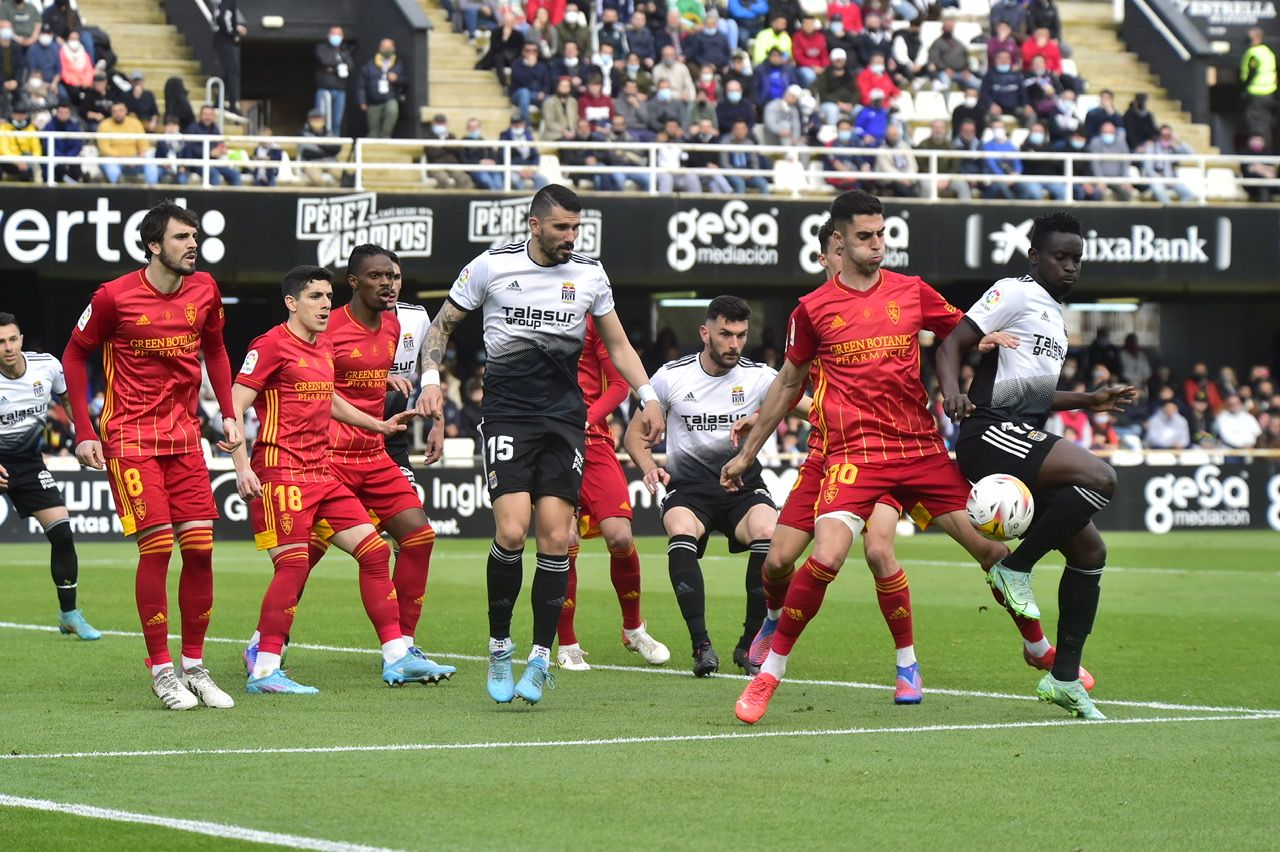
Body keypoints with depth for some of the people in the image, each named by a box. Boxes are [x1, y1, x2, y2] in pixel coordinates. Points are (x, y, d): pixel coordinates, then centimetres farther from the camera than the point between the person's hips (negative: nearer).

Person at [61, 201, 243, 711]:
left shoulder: (204, 291, 4)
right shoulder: (114, 297, -9)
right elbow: (75, 356, 2)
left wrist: (228, 414, 9)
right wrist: (84, 431, -3)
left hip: (184, 435, 5)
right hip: (130, 438, -5)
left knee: (200, 547, -2)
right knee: (156, 546, -12)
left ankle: (194, 666, 10)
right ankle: (161, 671, -2)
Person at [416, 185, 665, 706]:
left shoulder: (589, 274, 7)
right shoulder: (491, 267, -1)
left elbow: (617, 344, 19)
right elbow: (442, 325, 10)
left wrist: (647, 396, 7)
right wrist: (431, 379, -5)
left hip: (564, 416, 3)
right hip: (507, 412, -3)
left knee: (556, 539, -7)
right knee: (511, 530, -17)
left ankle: (540, 659, 3)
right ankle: (499, 647, 1)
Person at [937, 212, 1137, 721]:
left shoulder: (1055, 317, 26)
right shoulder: (1015, 294, -2)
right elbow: (953, 342, -11)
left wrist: (1089, 401, 28)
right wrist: (952, 389, -29)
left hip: (1024, 440, 10)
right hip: (991, 434, -10)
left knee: (1089, 550, 5)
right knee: (1100, 478, -28)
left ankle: (1064, 678, 11)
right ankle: (1015, 568, -14)